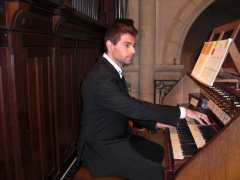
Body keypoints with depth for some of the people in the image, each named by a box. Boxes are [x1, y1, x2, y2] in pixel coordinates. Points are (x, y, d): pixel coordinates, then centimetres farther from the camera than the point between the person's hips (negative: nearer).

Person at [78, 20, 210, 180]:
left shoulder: (114, 71, 7)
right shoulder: (101, 77, -25)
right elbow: (134, 107, -32)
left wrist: (155, 123, 3)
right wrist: (182, 112, -28)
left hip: (118, 137, 10)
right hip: (102, 147, -9)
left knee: (161, 153, 11)